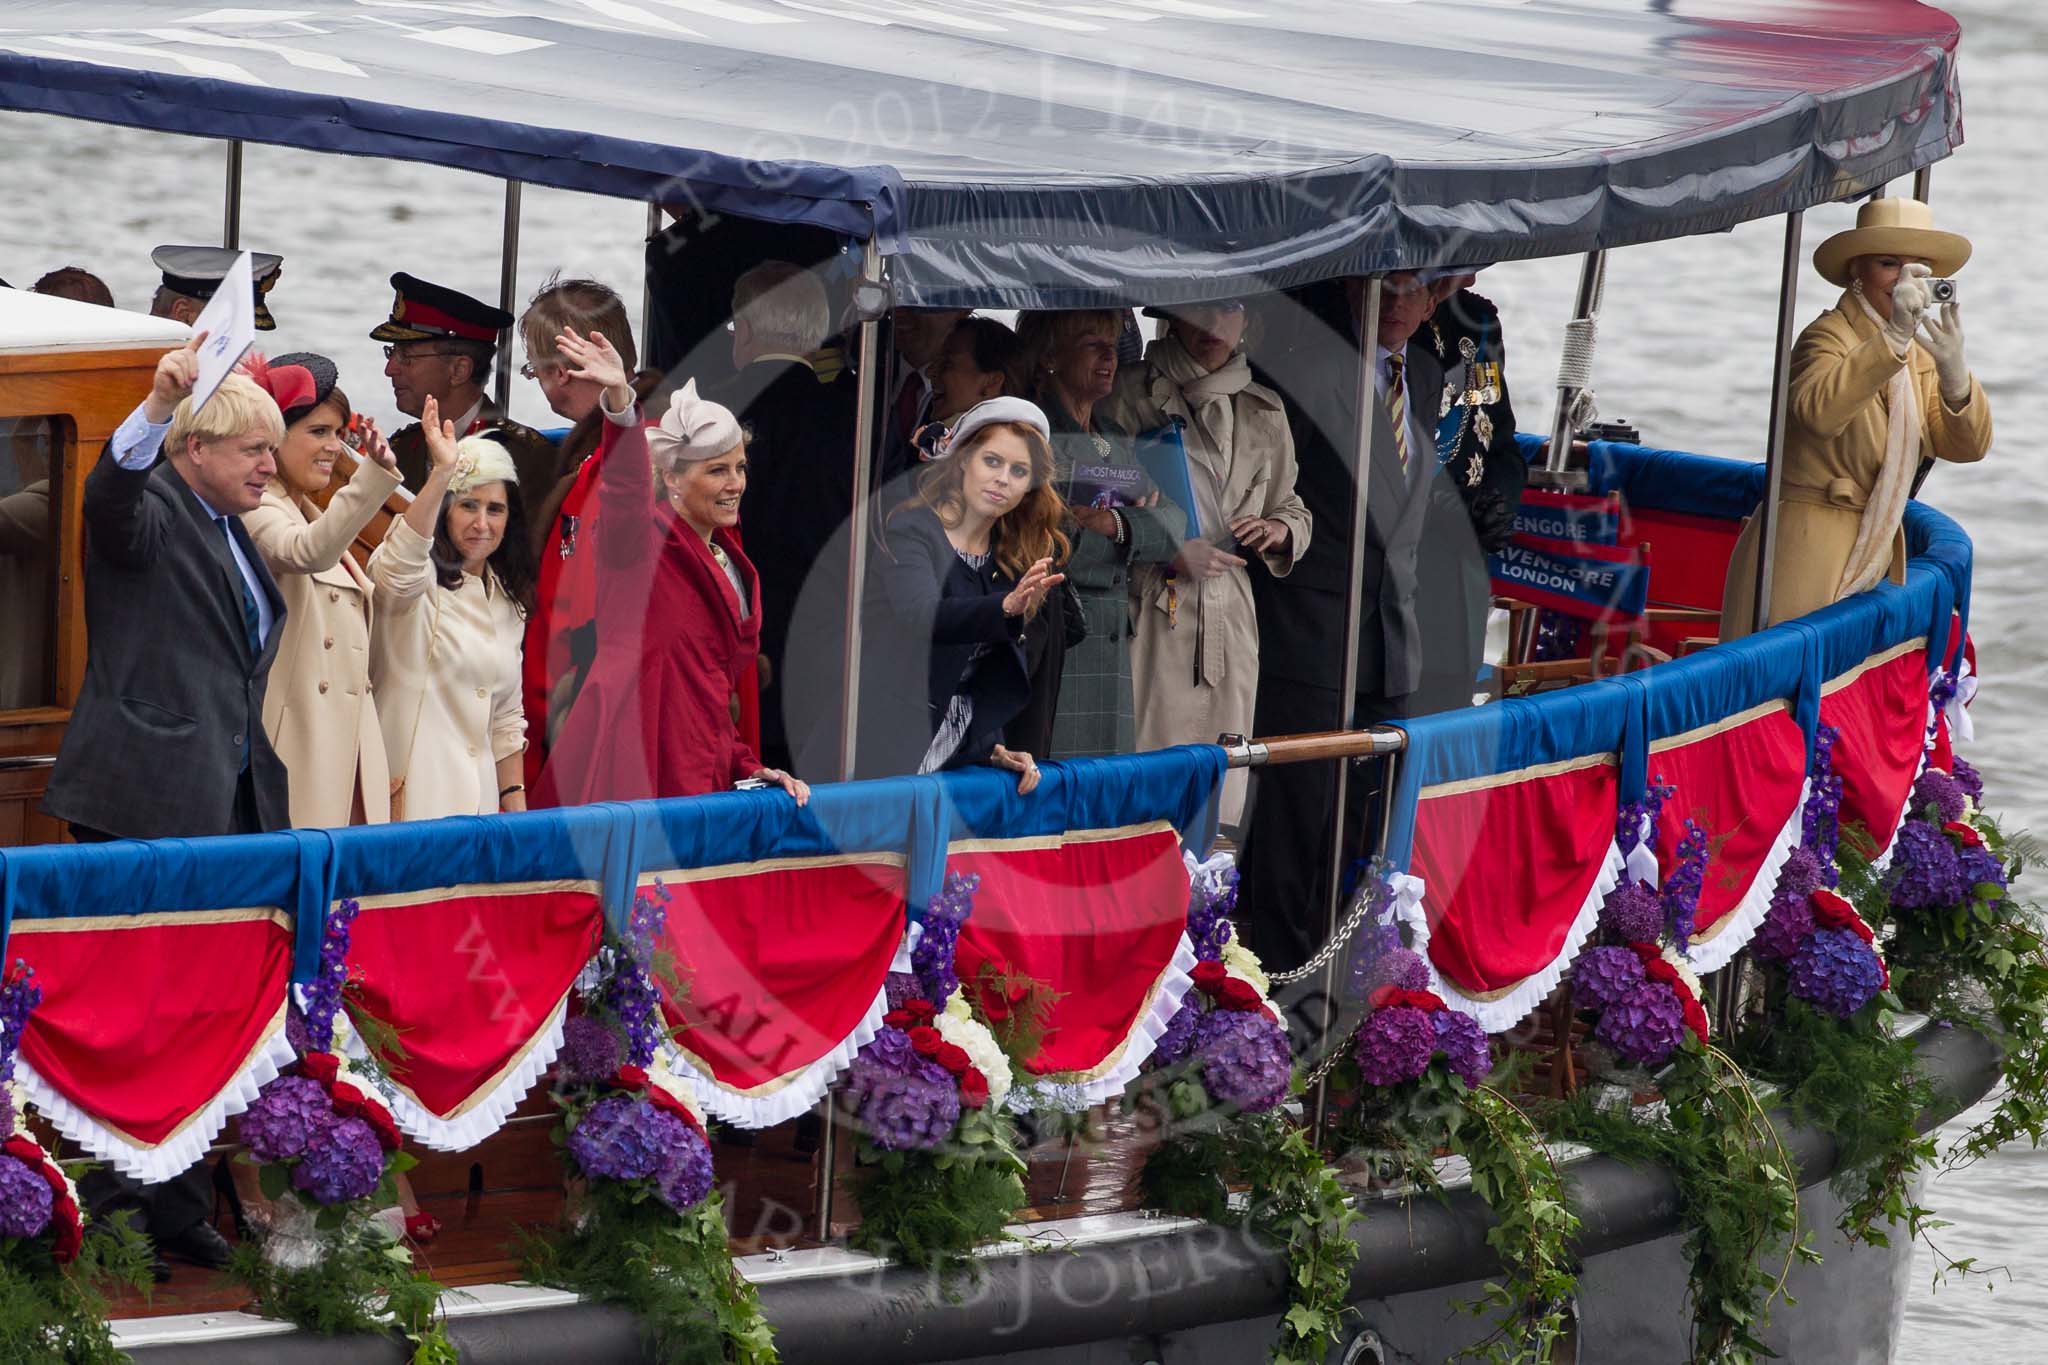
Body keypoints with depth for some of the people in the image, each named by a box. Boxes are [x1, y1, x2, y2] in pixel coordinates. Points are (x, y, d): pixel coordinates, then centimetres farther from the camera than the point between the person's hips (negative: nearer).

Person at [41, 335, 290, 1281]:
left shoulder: (232, 534, 20)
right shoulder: (152, 512, -5)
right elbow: (111, 488, -30)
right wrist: (160, 404, -48)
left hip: (224, 808, 9)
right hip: (145, 802, -9)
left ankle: (180, 1210, 15)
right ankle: (109, 1211, -5)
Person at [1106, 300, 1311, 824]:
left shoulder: (1264, 410, 15)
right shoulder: (1134, 398, 1)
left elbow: (1294, 510, 25)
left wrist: (1279, 531, 2)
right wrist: (1167, 551, -12)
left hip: (1231, 618, 4)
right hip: (1152, 617, -4)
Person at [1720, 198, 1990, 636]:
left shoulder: (1917, 352, 11)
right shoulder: (1828, 337, -12)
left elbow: (1967, 446, 2)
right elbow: (1817, 411, -35)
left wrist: (1952, 369, -17)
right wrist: (1894, 337, -44)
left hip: (1875, 559, 7)